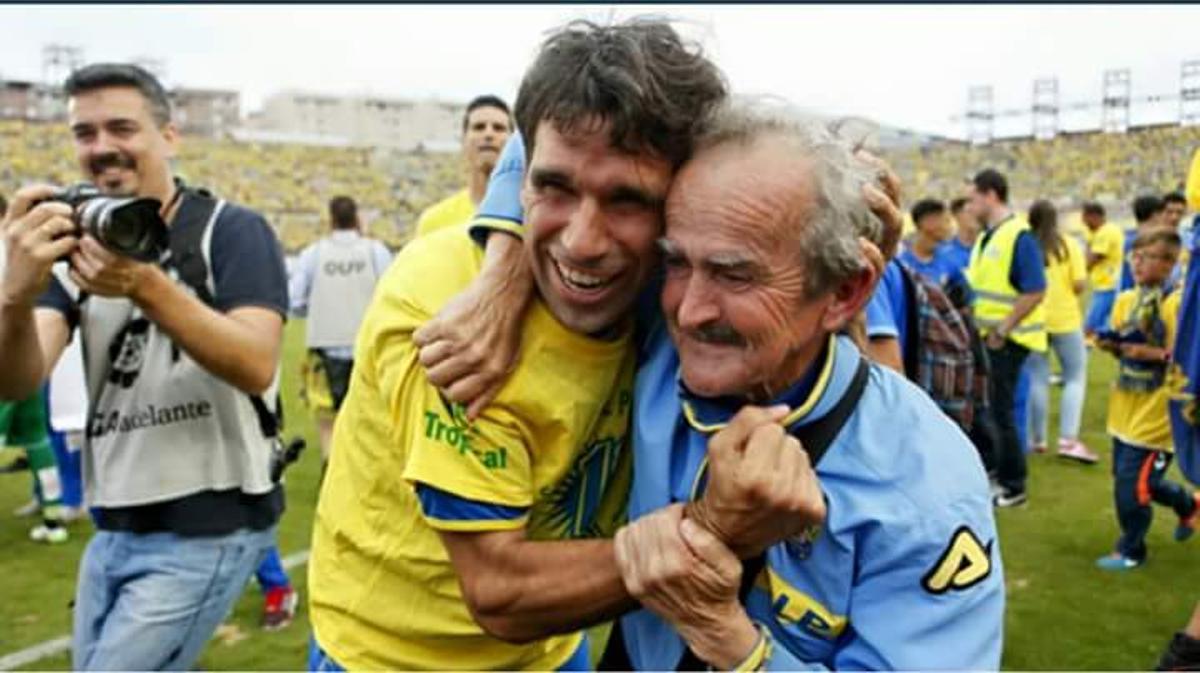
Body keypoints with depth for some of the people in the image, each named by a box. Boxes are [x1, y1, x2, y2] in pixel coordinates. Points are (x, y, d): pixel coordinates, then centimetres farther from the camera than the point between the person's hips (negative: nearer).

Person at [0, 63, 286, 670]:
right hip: (113, 527, 6)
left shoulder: (232, 230, -8)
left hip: (208, 527, -6)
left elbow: (257, 366, -23)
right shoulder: (77, 244, 6)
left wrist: (147, 286, -35)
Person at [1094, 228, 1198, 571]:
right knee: (1141, 479, 20)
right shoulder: (1125, 299, 5)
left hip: (1156, 411, -7)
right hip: (1126, 408, 7)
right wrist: (1110, 345, -6)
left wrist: (1156, 354, -27)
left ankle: (1130, 551, 19)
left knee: (1132, 485, -3)